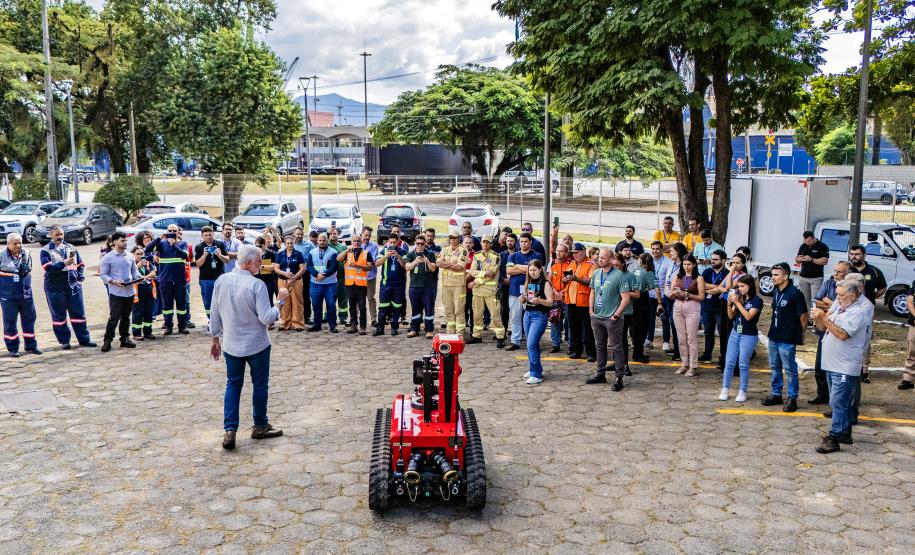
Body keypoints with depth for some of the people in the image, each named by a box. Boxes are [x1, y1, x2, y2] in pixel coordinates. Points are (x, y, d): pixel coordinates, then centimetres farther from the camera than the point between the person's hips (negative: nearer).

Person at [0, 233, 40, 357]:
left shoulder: (26, 254, 3)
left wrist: (25, 271, -3)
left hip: (25, 293, 4)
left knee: (29, 319, 9)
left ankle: (31, 346, 21)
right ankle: (12, 349, 14)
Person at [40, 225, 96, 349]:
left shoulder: (71, 248, 12)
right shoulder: (45, 251, -1)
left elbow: (80, 264, 17)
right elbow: (48, 267, -15)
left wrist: (80, 279, 5)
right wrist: (64, 263, -26)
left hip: (74, 286, 3)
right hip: (55, 288, -3)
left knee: (79, 313, 5)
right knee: (59, 315, 5)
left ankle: (84, 339, 12)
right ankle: (64, 341, 15)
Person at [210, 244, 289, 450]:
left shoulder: (221, 281, -3)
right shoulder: (257, 285, -20)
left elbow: (215, 314, 4)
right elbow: (266, 318, -21)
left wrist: (215, 339, 15)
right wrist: (280, 301, -8)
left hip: (231, 345, 4)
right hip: (257, 345, -4)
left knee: (233, 385, 14)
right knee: (260, 384, 13)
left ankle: (230, 430, 6)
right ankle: (260, 426, 25)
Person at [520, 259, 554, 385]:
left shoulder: (545, 284, -7)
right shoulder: (528, 283, 11)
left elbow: (550, 302, -13)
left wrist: (539, 300, -30)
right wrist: (522, 299, -3)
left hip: (540, 316, -7)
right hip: (527, 314, 7)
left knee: (531, 344, -14)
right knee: (532, 344, 13)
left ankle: (536, 375, -11)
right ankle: (535, 369, 28)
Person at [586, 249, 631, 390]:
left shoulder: (620, 276, -12)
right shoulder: (596, 274, 7)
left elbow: (626, 298, -14)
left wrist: (616, 315, -15)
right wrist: (591, 310, 6)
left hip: (612, 319, -6)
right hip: (596, 317, 6)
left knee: (616, 348, 0)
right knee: (600, 346, 16)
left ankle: (619, 377, 6)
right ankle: (600, 374, 27)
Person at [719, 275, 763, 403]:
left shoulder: (757, 300, -10)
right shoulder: (739, 297, 5)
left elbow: (748, 316, -20)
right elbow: (731, 316, 6)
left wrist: (737, 302, -21)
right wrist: (729, 304, -11)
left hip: (749, 336, -5)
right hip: (735, 333, 5)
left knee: (743, 364, 0)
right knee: (729, 362, 5)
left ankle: (742, 392, 10)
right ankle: (724, 389, 11)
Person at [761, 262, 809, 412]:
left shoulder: (794, 293, -16)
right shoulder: (776, 292, 7)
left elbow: (803, 315, -11)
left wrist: (800, 333, -1)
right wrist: (774, 329, 12)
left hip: (787, 339, -8)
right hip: (774, 336, 8)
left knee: (790, 369, 1)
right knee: (775, 366, 17)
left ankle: (792, 398, 11)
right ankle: (776, 394, 29)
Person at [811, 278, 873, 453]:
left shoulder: (861, 310, -15)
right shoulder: (839, 304, 9)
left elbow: (842, 334, -24)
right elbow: (823, 327, 14)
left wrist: (823, 317, -20)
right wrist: (817, 319, -8)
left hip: (846, 366, -9)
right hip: (832, 363, 9)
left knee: (839, 402, -7)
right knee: (841, 402, 18)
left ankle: (834, 438, -3)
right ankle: (844, 433, 29)